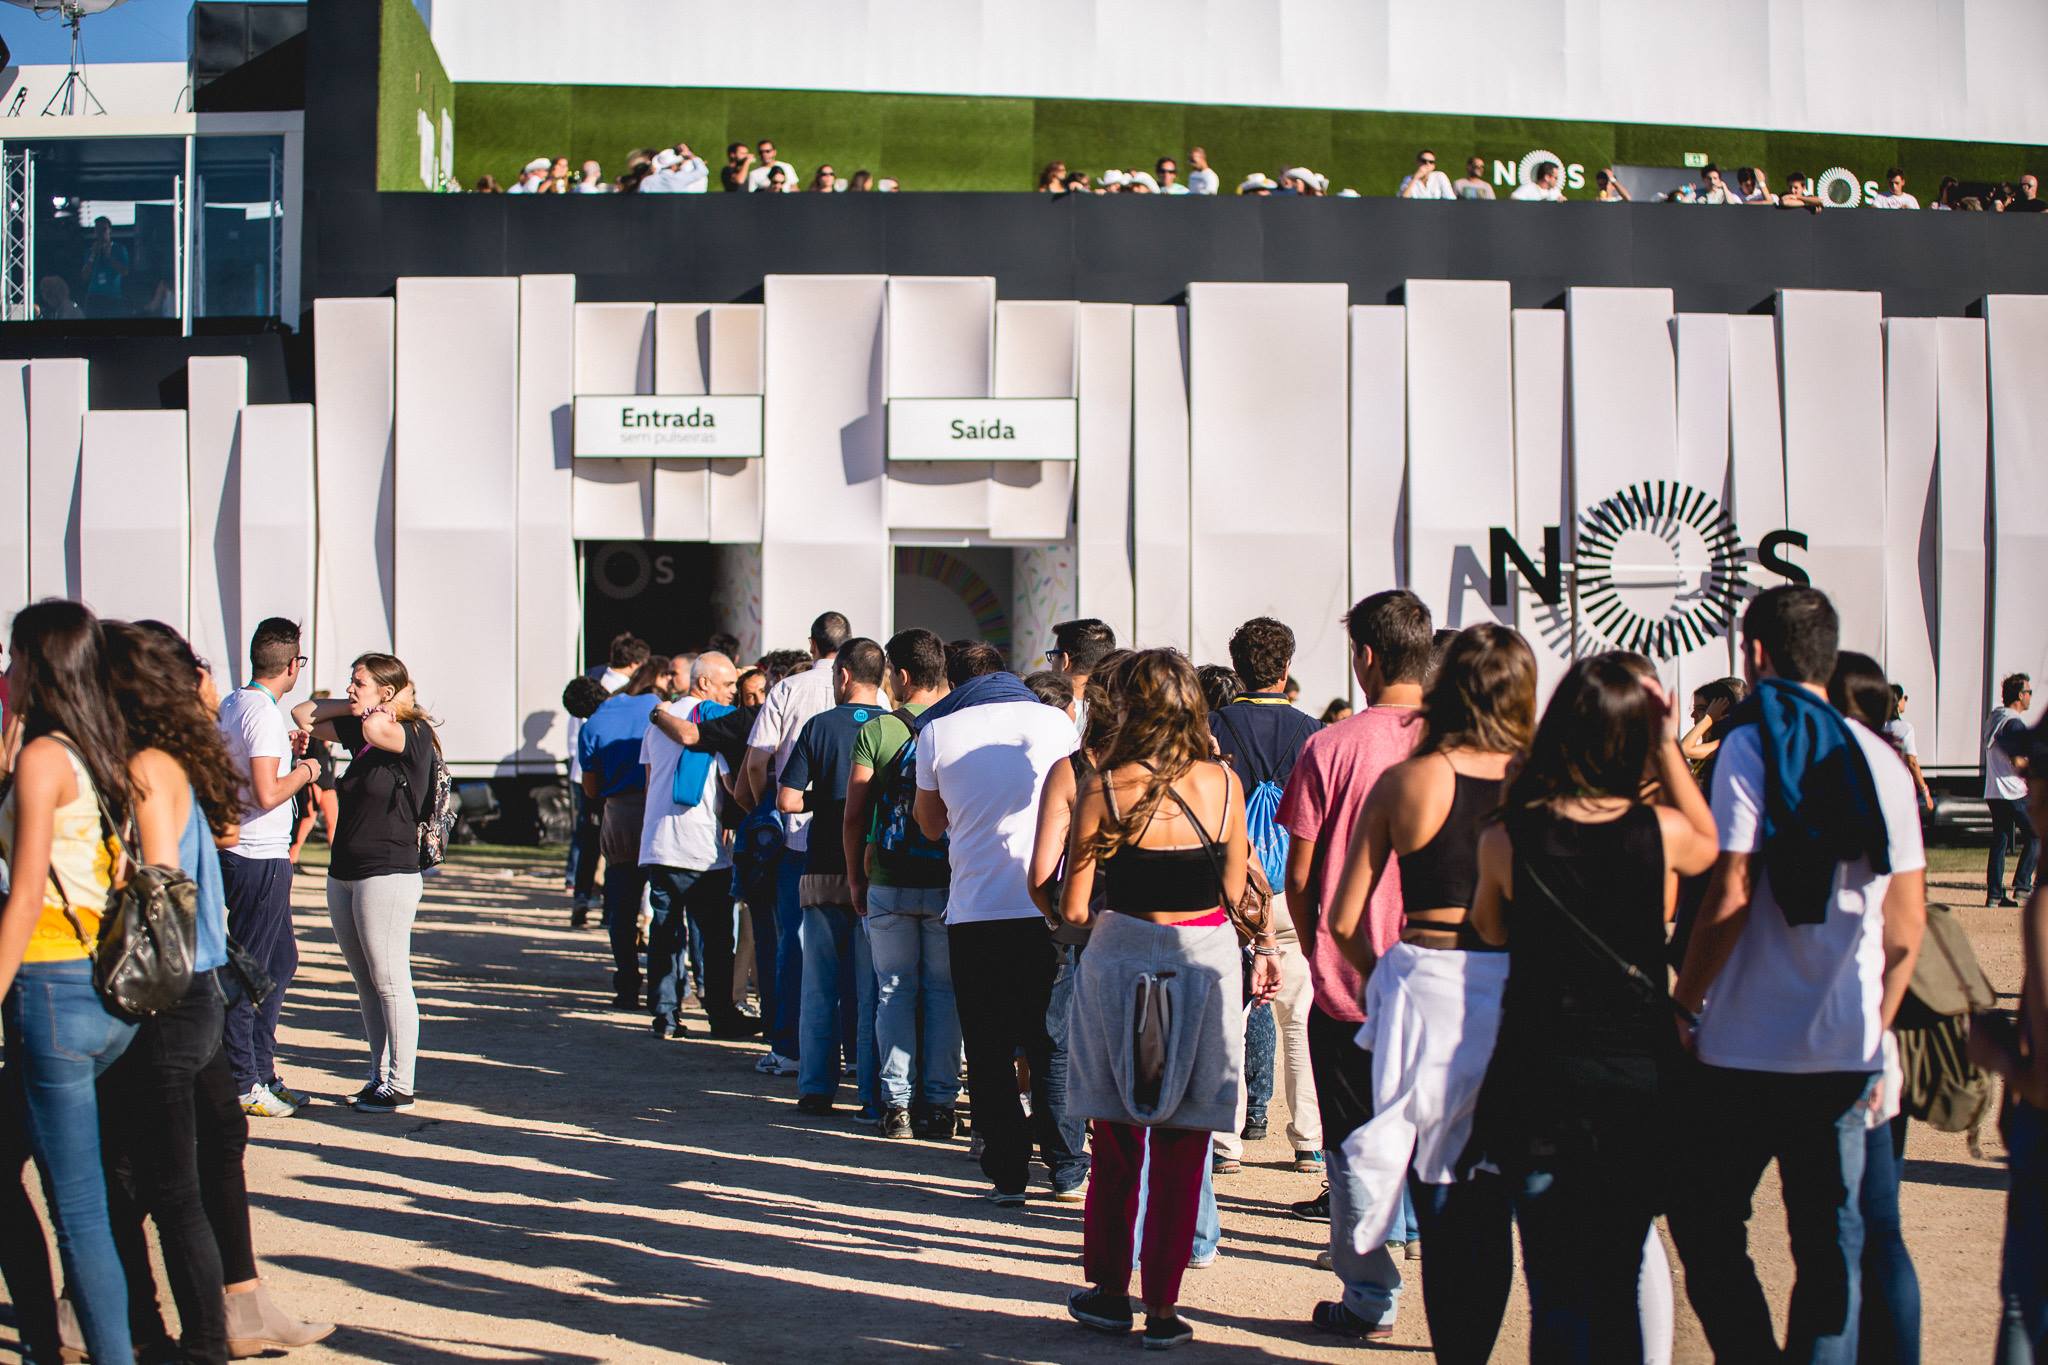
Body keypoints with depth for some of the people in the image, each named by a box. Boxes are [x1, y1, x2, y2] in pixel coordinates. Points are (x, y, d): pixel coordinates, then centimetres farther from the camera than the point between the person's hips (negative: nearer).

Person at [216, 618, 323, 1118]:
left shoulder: (231, 705, 10)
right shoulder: (264, 714, -18)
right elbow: (267, 795, -25)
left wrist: (284, 750, 22)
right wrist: (303, 772, -9)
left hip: (238, 851, 10)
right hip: (261, 857, -10)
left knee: (281, 960, 17)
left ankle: (262, 1073, 23)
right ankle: (241, 1085, 6)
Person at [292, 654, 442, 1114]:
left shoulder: (415, 737, -11)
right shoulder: (359, 733, 11)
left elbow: (376, 727, -33)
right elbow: (303, 715, 21)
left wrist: (387, 706, -11)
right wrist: (353, 706, 6)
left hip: (387, 875, -8)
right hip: (343, 875, 8)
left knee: (390, 984, -3)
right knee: (366, 984, 12)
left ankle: (401, 1086, 3)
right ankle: (380, 1076, 20)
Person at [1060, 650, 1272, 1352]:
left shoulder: (1104, 786, -8)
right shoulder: (1223, 782, -4)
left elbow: (1073, 906, -6)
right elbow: (1235, 891, 2)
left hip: (1120, 959, 0)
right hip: (1205, 964, 1)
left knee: (1116, 1143, 13)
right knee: (1182, 1152, 8)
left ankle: (1108, 1292, 22)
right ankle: (1161, 1307, 11)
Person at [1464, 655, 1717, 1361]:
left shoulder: (1506, 839, -10)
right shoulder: (1660, 833, -10)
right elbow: (1711, 844, 16)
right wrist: (1666, 742, 10)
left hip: (1540, 1078, -1)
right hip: (1640, 1072, 1)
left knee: (1555, 1284, 8)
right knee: (1619, 1279, 16)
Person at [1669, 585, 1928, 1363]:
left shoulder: (1751, 746, -9)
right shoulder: (1882, 760, 7)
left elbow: (1730, 898, -16)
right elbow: (1908, 922, 7)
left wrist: (1682, 1007, -6)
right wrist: (1877, 1027, 16)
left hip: (1748, 1047, -5)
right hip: (1847, 1051, 5)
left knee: (1705, 1223, 8)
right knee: (1831, 1239, 10)